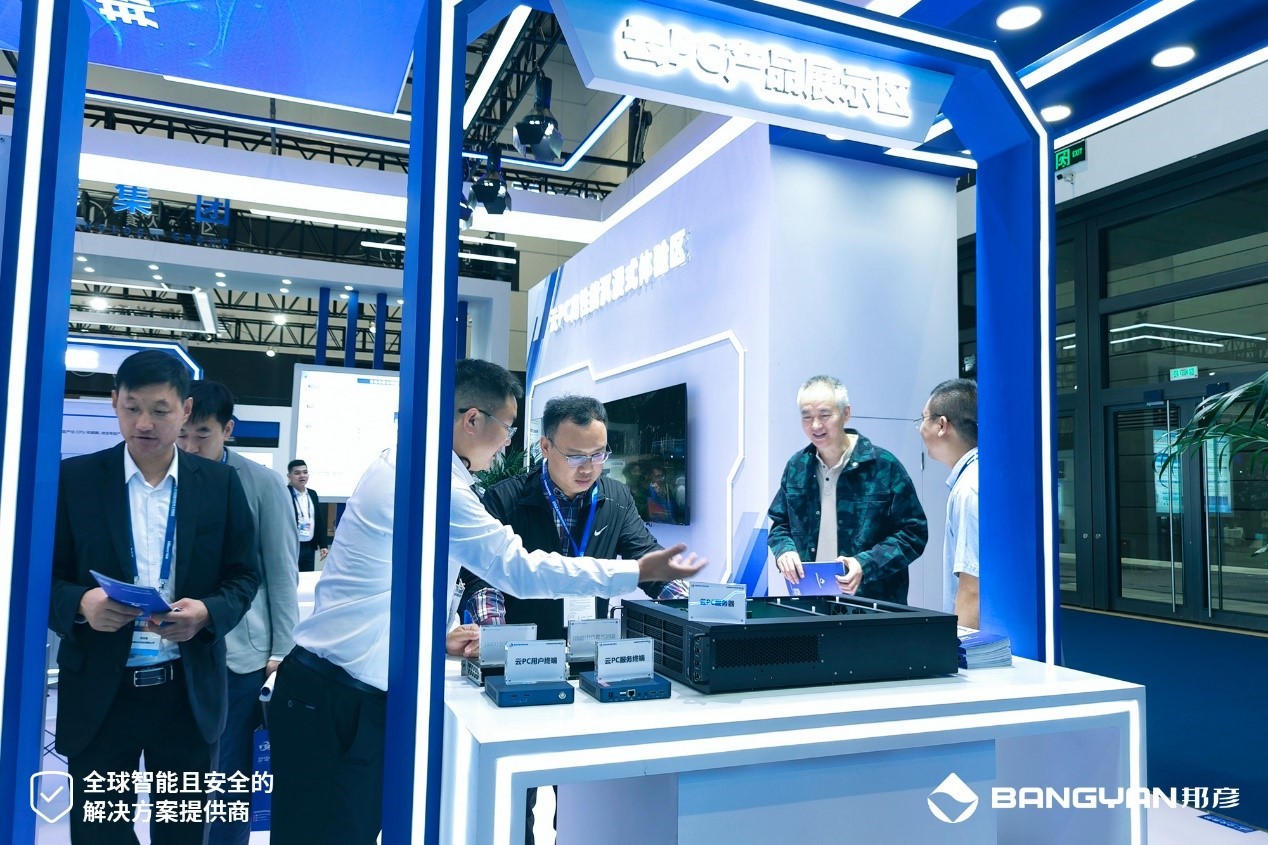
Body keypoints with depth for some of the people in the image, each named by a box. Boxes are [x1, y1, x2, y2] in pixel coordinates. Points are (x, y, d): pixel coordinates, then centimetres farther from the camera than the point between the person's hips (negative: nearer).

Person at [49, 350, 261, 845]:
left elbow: (244, 575, 3)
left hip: (189, 692, 1)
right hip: (99, 694, -1)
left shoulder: (220, 483, 1)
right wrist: (81, 603, -20)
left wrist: (207, 613, -17)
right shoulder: (73, 478, -1)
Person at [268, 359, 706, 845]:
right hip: (337, 697, -9)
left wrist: (437, 639, 8)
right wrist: (638, 572, -12)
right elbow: (520, 570, -17)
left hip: (352, 686, 10)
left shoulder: (403, 464, 11)